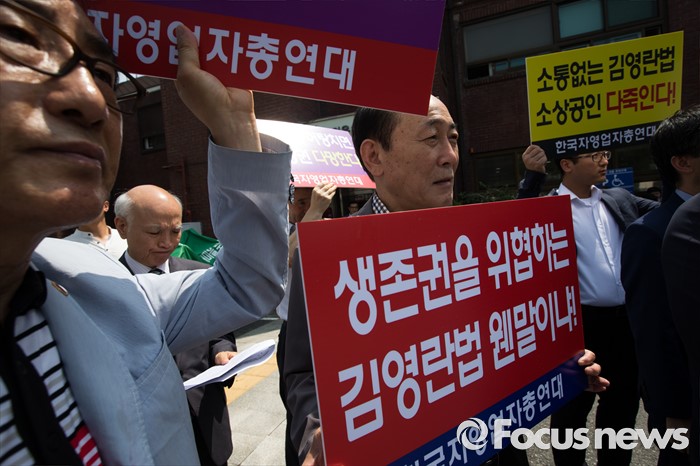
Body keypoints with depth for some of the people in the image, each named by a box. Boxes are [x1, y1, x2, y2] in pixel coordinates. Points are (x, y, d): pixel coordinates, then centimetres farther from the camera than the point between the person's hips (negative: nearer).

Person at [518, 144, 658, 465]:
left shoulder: (620, 199, 9)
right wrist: (534, 176, -25)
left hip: (628, 320, 6)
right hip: (582, 323, -5)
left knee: (622, 405, 21)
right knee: (572, 407, 12)